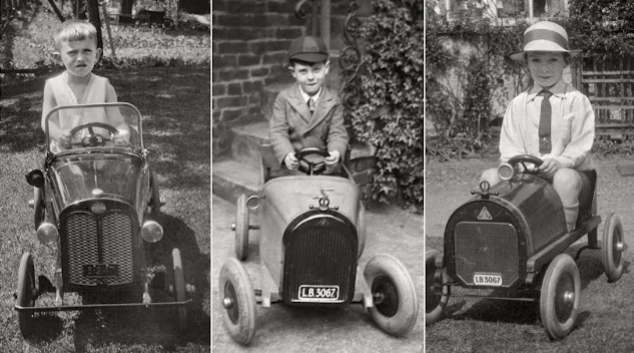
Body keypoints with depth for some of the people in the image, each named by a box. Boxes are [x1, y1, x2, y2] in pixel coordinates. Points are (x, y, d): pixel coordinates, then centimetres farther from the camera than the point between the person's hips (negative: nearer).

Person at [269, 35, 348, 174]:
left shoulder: (333, 102, 4)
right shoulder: (283, 99, 1)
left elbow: (337, 134, -1)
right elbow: (278, 132, -5)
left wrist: (336, 152, -26)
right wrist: (286, 155, -26)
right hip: (292, 167, -1)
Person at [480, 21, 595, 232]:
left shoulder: (577, 101, 4)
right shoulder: (517, 104, 10)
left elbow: (581, 145, -4)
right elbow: (509, 147, 6)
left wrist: (559, 162, -24)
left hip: (570, 170, -2)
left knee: (565, 178, -39)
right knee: (490, 176, -24)